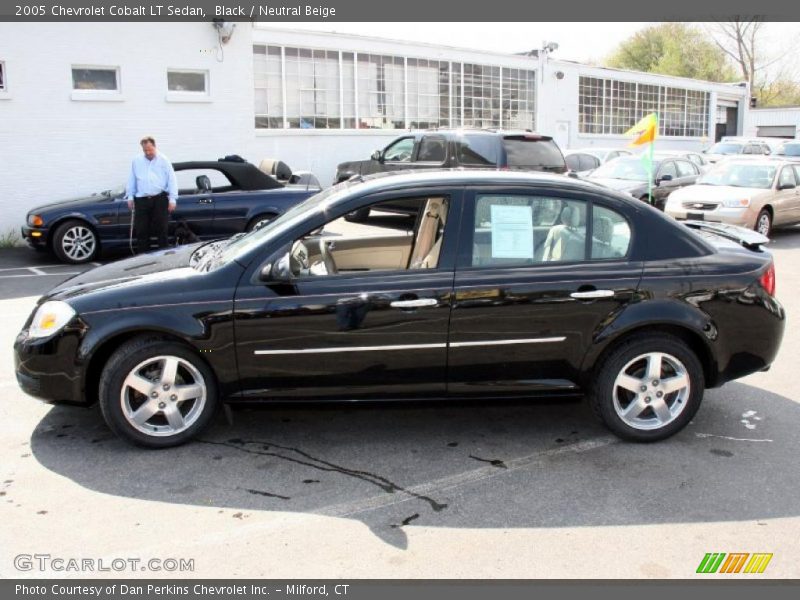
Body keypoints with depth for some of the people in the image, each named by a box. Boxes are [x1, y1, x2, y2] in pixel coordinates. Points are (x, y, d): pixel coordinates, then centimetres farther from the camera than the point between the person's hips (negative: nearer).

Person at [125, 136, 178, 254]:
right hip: (141, 200, 3)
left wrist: (172, 199, -5)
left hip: (160, 199, -3)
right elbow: (131, 180, 18)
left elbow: (172, 180, 1)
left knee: (161, 229, -1)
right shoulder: (136, 161, 13)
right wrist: (130, 197, 14)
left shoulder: (164, 160, 4)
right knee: (141, 231, 3)